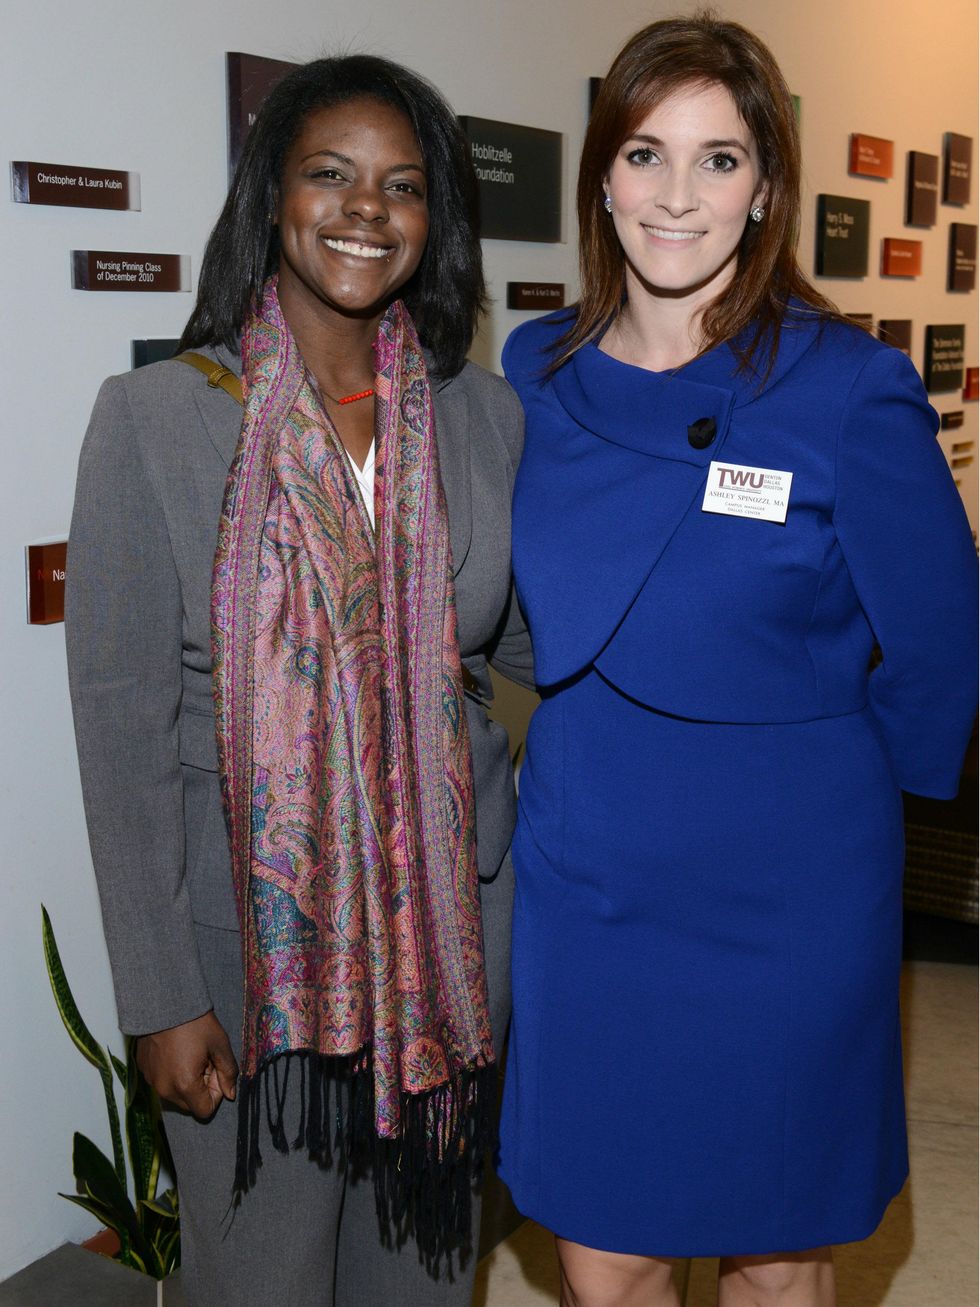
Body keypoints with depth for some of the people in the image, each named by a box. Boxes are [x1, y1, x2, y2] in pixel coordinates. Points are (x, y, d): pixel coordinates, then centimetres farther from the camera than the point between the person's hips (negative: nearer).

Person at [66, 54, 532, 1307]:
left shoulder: (484, 417, 2)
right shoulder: (155, 416, -9)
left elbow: (535, 639, 11)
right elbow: (121, 722, -10)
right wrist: (161, 998, -11)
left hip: (449, 919, 4)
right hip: (251, 930, -3)